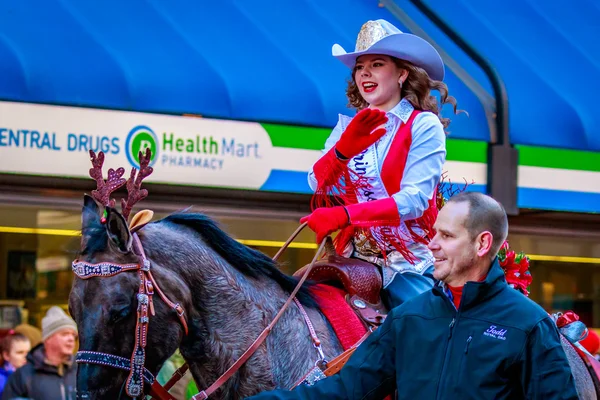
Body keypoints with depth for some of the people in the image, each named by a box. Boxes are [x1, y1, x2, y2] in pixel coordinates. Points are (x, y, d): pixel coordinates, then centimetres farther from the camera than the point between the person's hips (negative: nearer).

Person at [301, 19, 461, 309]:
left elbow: (415, 199, -18)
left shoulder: (424, 126, -6)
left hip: (408, 262, -4)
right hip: (355, 259, 4)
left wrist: (344, 215, -30)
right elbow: (317, 185, -3)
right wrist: (342, 150, -24)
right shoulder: (348, 127, 10)